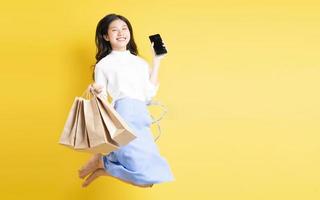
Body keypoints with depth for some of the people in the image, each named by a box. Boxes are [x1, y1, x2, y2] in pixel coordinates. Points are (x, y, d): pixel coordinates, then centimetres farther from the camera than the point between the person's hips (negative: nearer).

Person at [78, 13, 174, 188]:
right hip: (123, 116, -5)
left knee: (152, 175, -4)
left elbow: (149, 95, 8)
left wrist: (156, 61, 12)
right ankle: (100, 160, 4)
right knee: (145, 174, -22)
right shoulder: (103, 65, 11)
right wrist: (96, 92, -15)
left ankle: (103, 166, 11)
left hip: (141, 120, 5)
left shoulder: (141, 62, 21)